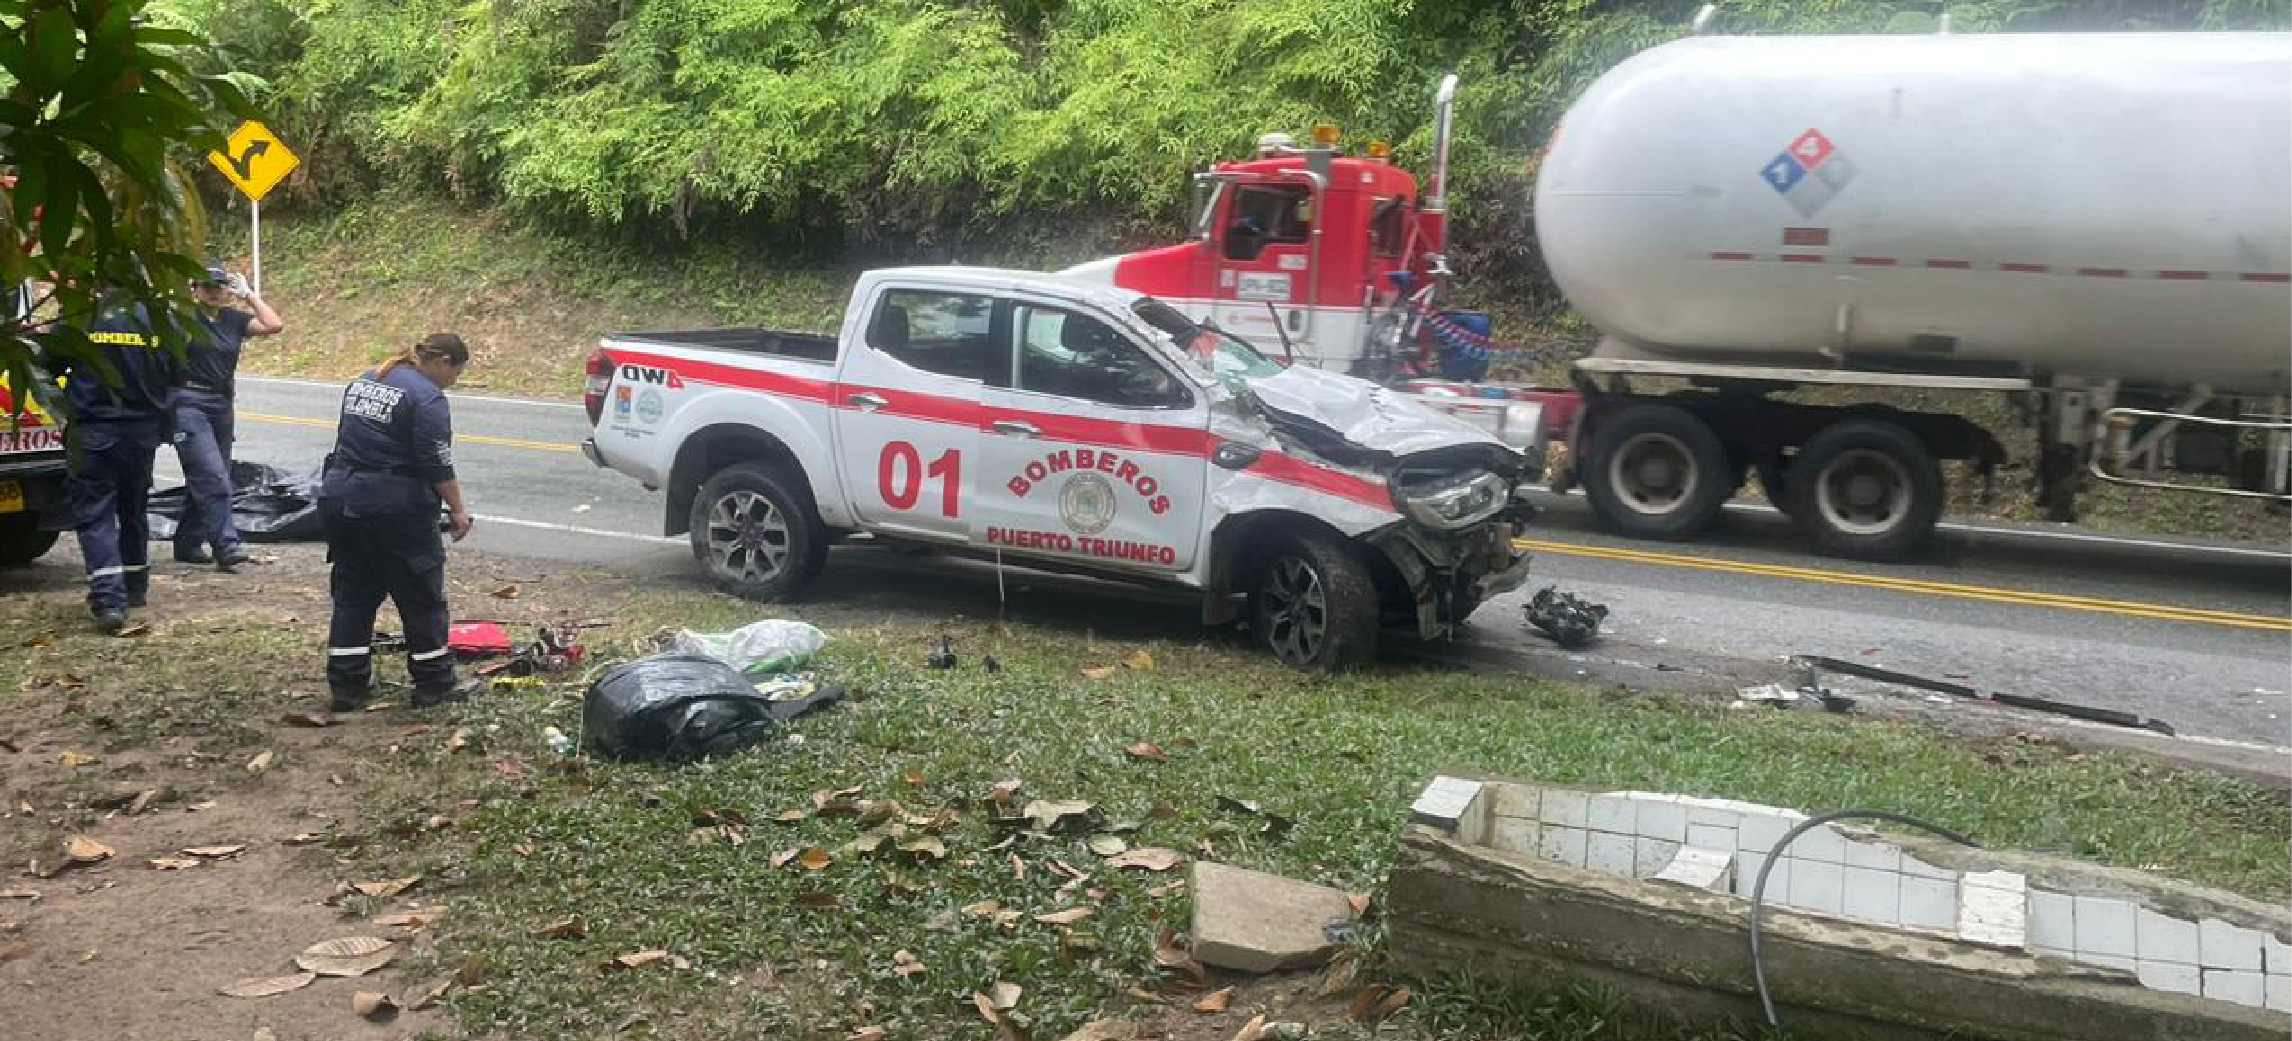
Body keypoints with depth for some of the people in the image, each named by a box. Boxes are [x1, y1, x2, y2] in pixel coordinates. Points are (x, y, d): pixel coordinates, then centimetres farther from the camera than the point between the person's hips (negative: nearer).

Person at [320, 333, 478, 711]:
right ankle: (433, 684, 10)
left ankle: (346, 686, 13)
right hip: (395, 509, -8)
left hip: (340, 498, 8)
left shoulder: (363, 382, 14)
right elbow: (437, 464, -15)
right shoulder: (426, 397, -12)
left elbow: (347, 440, 19)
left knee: (352, 595, 12)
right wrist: (458, 509, -7)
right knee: (422, 597, 4)